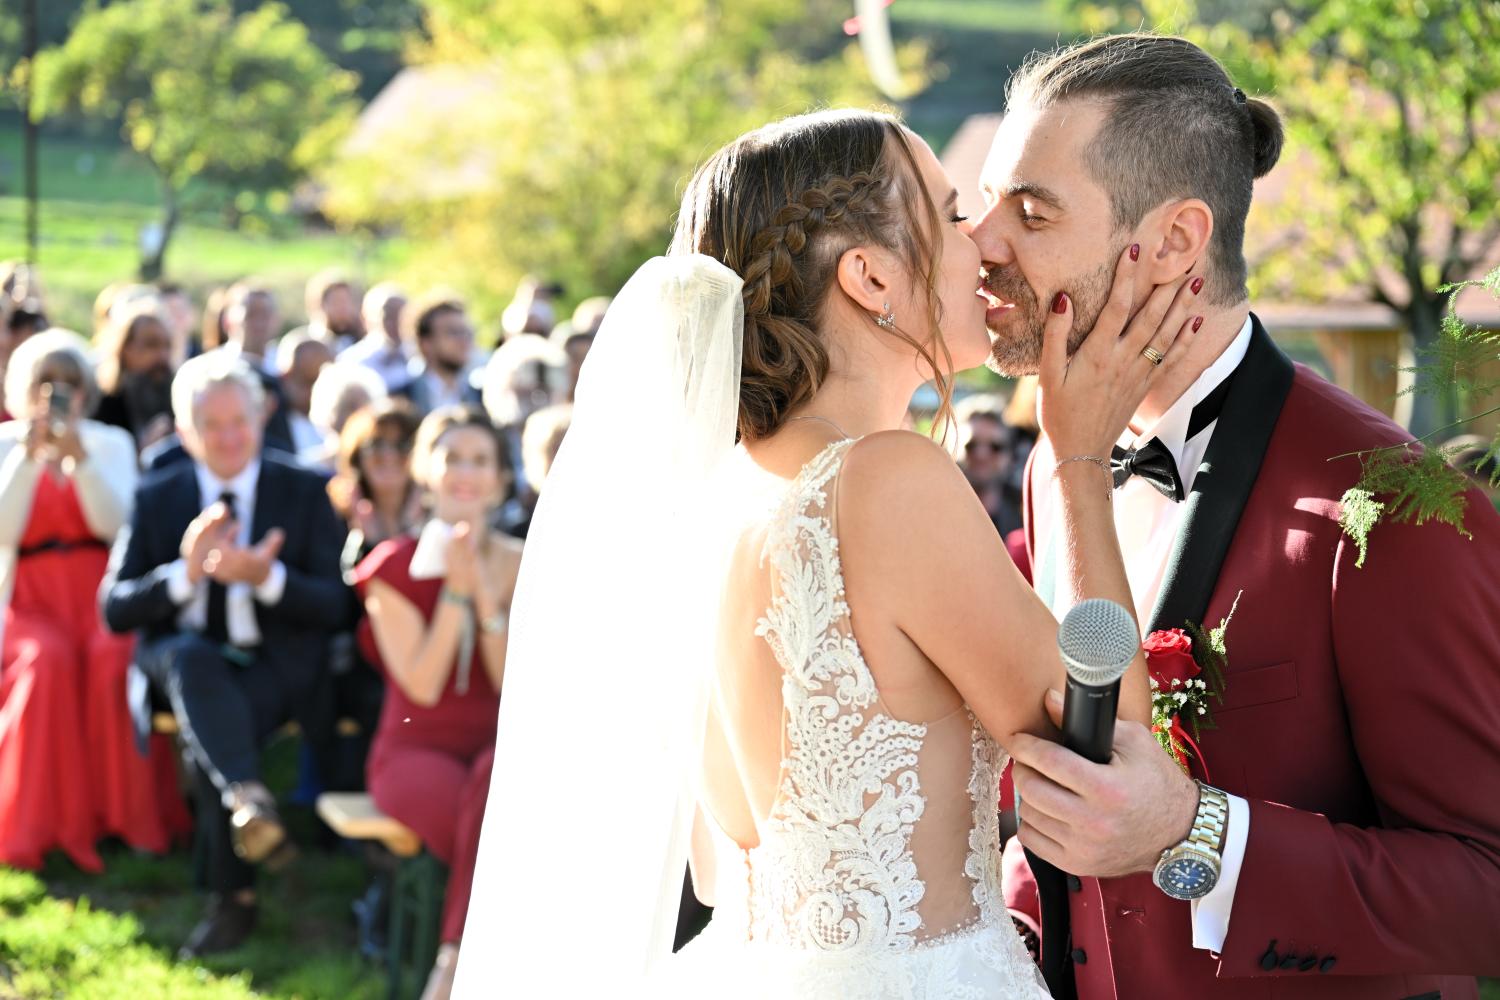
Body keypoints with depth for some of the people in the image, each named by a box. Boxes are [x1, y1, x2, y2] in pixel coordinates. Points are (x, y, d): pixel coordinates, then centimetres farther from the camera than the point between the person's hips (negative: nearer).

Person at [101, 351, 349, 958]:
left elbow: (335, 606, 0)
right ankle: (249, 798, -53)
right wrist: (185, 572, -16)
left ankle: (233, 899, -22)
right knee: (192, 659, -36)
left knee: (207, 729, -31)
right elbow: (116, 610, 2)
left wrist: (268, 578, -20)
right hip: (184, 656, 1)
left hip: (277, 663, -1)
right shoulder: (157, 499, 9)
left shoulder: (305, 492, 6)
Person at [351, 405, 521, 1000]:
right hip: (416, 750, -1)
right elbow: (422, 686, -8)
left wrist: (485, 593, -12)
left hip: (496, 745, 2)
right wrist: (455, 591, -12)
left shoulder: (521, 565, 7)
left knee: (495, 780, -37)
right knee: (493, 823, -35)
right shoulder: (396, 566, 1)